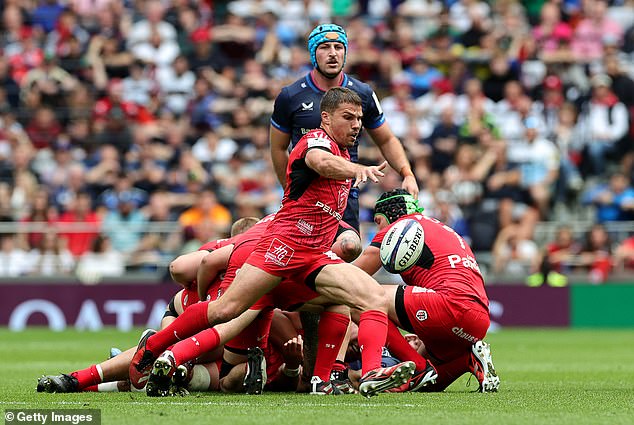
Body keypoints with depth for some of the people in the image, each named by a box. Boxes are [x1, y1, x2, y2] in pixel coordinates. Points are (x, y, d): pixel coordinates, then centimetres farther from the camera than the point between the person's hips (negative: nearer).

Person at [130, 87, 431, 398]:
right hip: (286, 242, -8)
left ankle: (372, 374, -33)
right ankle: (151, 347, 6)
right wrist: (358, 170, -50)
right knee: (226, 309, -11)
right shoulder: (317, 140, -4)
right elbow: (321, 162, -32)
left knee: (375, 299, -15)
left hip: (318, 256, 8)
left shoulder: (343, 153, 23)